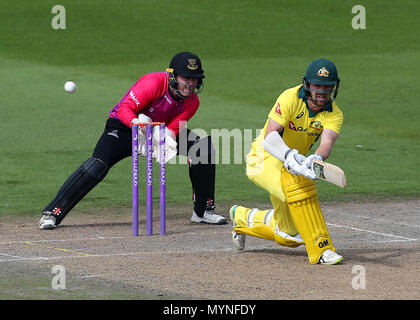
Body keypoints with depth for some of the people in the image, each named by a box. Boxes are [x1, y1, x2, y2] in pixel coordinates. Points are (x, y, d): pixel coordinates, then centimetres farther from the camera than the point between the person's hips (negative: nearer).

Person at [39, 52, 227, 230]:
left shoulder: (192, 102, -11)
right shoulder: (154, 83, -29)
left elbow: (172, 129, -15)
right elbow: (125, 109, -31)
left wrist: (167, 140, -39)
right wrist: (139, 125, -49)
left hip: (161, 129, 6)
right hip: (123, 126, -6)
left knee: (203, 147, -9)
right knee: (98, 164, -29)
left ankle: (203, 211, 6)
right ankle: (51, 214, -24)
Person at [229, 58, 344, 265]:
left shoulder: (334, 114, -10)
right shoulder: (291, 98, -21)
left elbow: (327, 142, -30)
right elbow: (270, 137, -32)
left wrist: (317, 158, -53)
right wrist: (288, 155, -52)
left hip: (293, 162, 6)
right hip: (263, 160, -6)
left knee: (291, 236, 10)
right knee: (296, 182, -39)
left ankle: (243, 217, 38)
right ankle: (320, 248, -35)